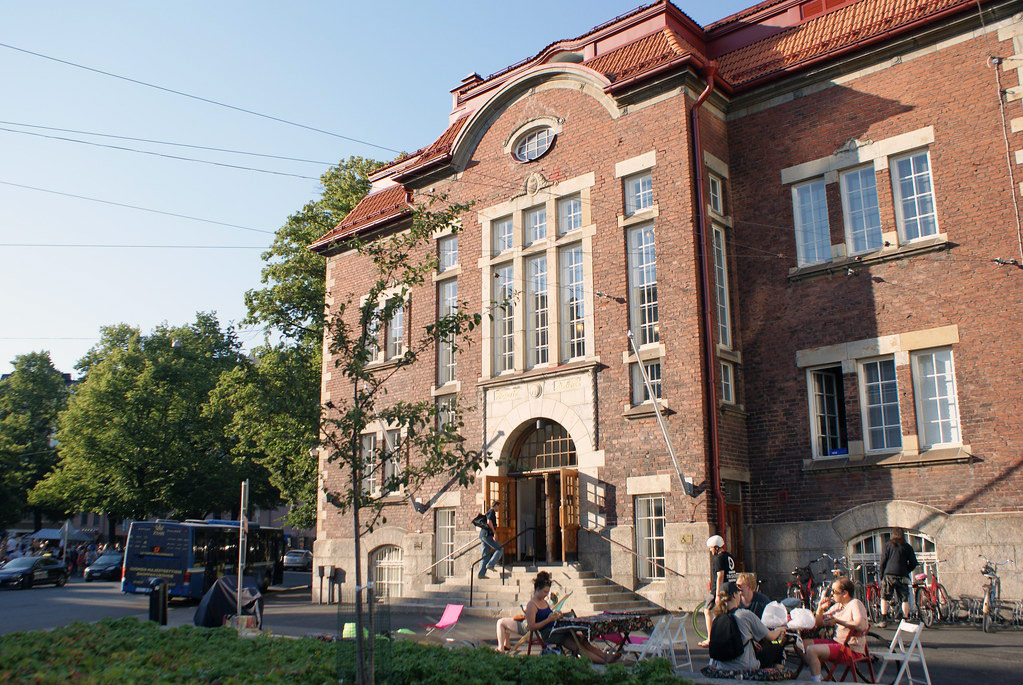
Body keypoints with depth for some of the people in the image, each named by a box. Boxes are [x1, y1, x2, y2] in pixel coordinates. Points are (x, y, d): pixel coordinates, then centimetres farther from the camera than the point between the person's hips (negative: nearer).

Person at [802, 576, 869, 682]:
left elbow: (861, 625, -27)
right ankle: (815, 674, 7)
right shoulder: (837, 606, 16)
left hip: (851, 649, -9)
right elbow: (819, 623, 22)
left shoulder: (855, 604, -9)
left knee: (811, 650, -24)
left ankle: (816, 681, -13)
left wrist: (837, 621, -20)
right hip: (837, 642, 9)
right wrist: (821, 608, 4)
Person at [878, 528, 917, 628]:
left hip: (889, 574, -1)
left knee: (884, 598, 4)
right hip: (902, 576, 1)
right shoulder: (907, 547, 9)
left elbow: (883, 562, 3)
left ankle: (883, 621, -3)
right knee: (905, 599, 6)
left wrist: (881, 577, 10)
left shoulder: (888, 545, 7)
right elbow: (913, 563, 7)